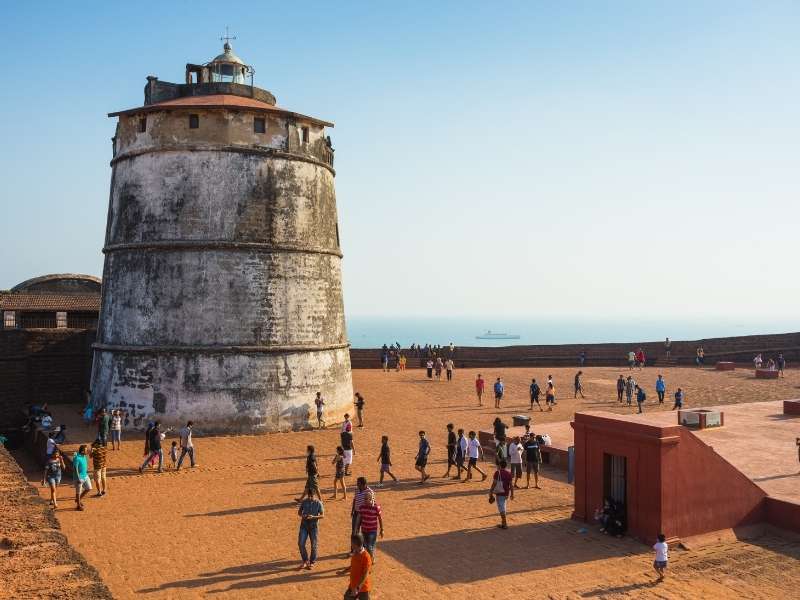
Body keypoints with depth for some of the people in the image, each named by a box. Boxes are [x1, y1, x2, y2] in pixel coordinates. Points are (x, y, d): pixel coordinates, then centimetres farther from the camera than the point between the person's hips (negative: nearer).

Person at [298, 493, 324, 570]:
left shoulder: (318, 503, -9)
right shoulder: (304, 502, -2)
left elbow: (322, 515, -8)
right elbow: (299, 512, 9)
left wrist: (313, 517, -24)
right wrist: (302, 515, -14)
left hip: (314, 525, -2)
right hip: (304, 525, 2)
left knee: (314, 545, 3)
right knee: (301, 543, -5)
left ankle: (312, 562, 22)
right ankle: (305, 561, 15)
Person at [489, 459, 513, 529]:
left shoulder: (497, 472, -11)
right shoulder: (509, 473, 2)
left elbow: (494, 483, -14)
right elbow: (511, 484, 3)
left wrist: (491, 493, -7)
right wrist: (512, 494, 10)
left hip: (499, 493, -5)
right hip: (506, 493, 5)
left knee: (501, 508, -1)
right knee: (502, 507, 21)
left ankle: (504, 524, -4)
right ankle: (503, 521, 29)